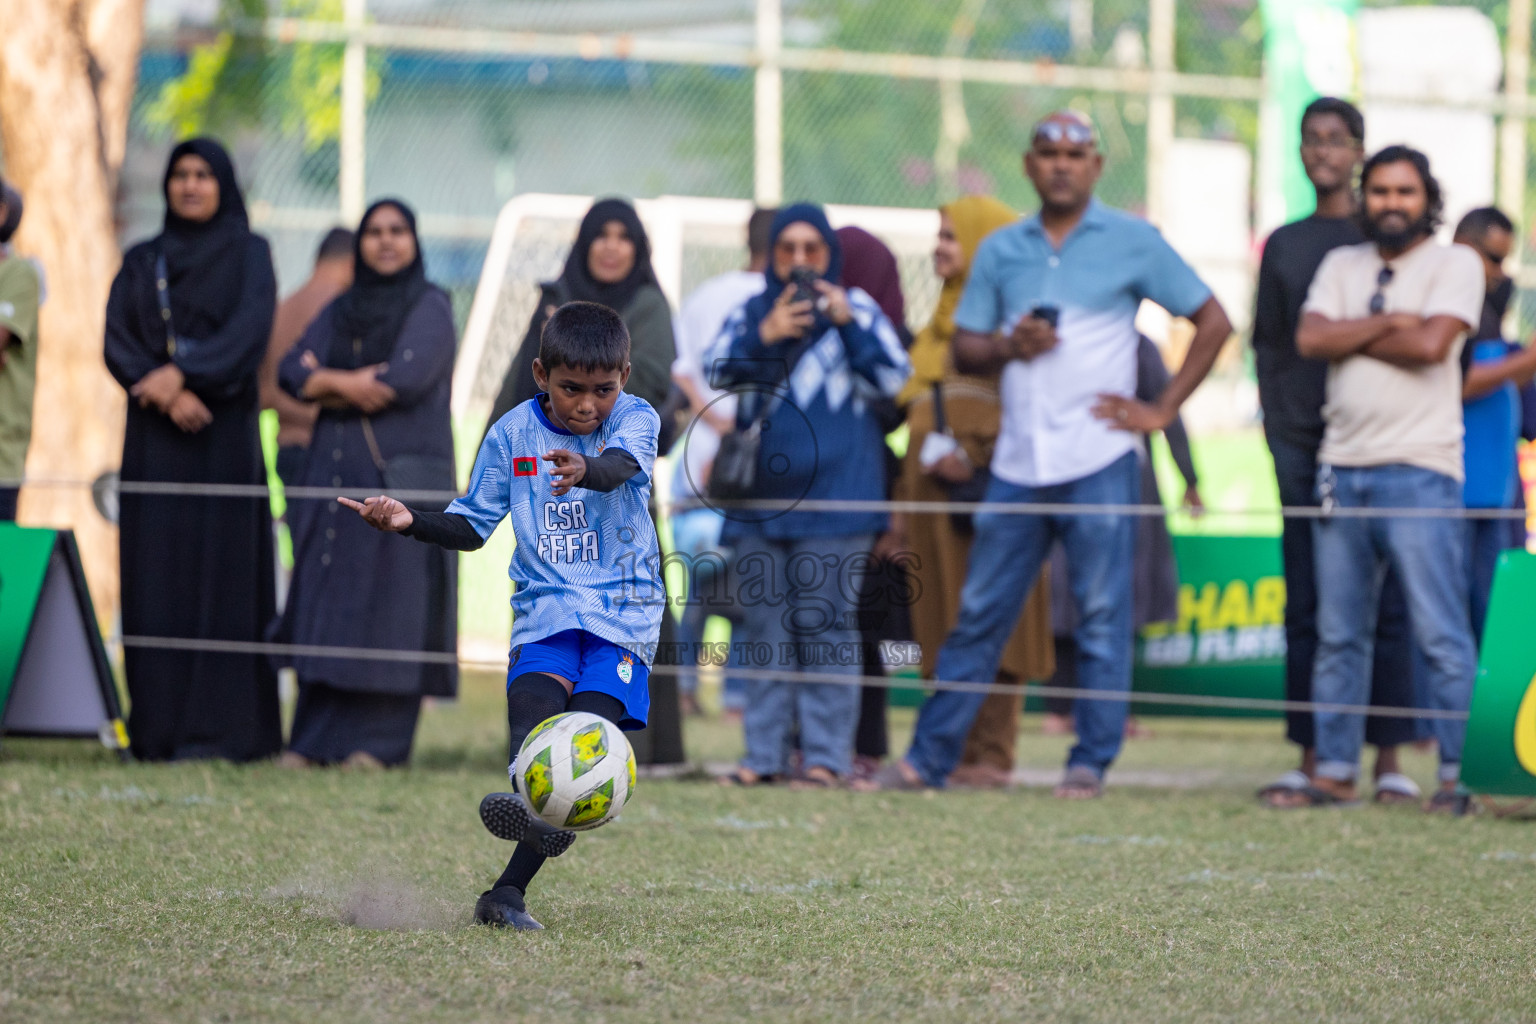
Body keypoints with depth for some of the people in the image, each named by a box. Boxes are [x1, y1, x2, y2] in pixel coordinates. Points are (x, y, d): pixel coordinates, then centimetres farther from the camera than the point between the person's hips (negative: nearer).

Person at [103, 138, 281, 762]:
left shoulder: (248, 254, 7)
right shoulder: (141, 262, 15)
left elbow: (252, 327, -9)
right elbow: (117, 339, 3)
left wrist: (183, 374, -20)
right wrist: (163, 392, -14)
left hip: (223, 436, -3)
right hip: (154, 440, 3)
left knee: (223, 569, -8)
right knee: (155, 577, -2)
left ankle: (226, 728, -9)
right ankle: (160, 727, -2)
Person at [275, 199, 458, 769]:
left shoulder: (430, 309, 1)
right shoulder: (341, 311, 17)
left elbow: (407, 378, -15)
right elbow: (292, 373, 5)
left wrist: (326, 383, -5)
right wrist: (348, 382, -13)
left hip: (403, 480, -5)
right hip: (335, 476, 5)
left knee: (390, 608, -7)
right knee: (326, 609, 1)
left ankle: (380, 742, -5)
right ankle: (316, 739, 3)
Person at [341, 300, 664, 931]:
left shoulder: (635, 419, -2)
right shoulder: (512, 434, 6)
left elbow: (622, 465, -26)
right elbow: (472, 526, 14)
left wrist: (586, 469, -50)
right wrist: (410, 522, -5)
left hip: (623, 609, -3)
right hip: (545, 608, 3)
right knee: (534, 700, -28)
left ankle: (509, 890, -25)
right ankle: (537, 810, -55)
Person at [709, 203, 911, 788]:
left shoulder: (855, 309, 5)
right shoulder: (752, 312, 13)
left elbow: (893, 378, -4)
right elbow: (720, 368, -2)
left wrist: (849, 324, -15)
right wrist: (764, 335, -18)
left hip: (831, 497, -4)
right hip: (760, 494, 4)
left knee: (823, 622, -6)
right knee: (763, 624, 4)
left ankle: (826, 755, -4)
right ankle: (764, 753, 8)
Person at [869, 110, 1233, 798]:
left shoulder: (1133, 243, 3)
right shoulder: (1001, 251, 13)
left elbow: (1212, 323, 4)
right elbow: (963, 349, 15)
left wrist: (1162, 411, -1)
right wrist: (1009, 346, -7)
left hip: (1098, 461, -3)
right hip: (1017, 462, 3)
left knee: (1101, 617, -2)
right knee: (979, 613, 5)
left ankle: (1090, 763, 4)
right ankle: (929, 756, 9)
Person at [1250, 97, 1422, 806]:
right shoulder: (1284, 244, 16)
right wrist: (1274, 420, 7)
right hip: (1300, 439, 3)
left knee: (1383, 602, -6)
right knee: (1306, 604, 2)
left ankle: (1389, 759, -4)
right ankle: (1311, 758, 5)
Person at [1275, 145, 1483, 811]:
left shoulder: (1455, 263, 2)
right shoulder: (1341, 265, 16)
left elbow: (1431, 343, -13)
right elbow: (1310, 339, 1)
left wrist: (1353, 334, -2)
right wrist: (1386, 323, -7)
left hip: (1420, 473, -5)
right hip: (1342, 468, 5)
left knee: (1441, 634, -8)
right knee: (1338, 635, 7)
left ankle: (1458, 775, -5)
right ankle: (1335, 773, 13)